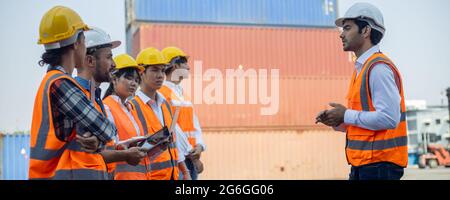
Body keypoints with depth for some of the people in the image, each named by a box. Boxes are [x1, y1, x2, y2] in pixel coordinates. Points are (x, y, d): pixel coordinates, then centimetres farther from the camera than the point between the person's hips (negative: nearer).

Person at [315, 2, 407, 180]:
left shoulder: (379, 68, -14)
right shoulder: (361, 68, 16)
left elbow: (388, 118, -23)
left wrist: (346, 115, -13)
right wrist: (337, 122, 5)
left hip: (379, 165, -9)